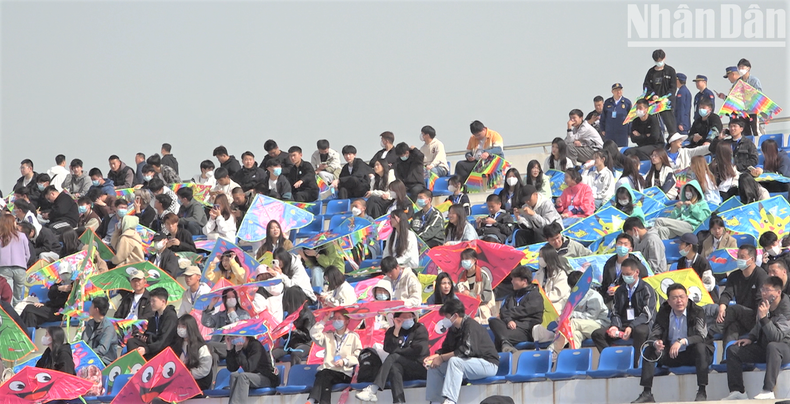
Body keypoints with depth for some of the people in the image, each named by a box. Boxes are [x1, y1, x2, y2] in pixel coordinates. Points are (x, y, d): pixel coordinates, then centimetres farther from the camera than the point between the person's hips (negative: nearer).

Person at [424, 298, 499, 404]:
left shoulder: (470, 325, -19)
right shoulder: (453, 329, 8)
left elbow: (467, 351, -29)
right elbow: (445, 349, 15)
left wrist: (442, 358, -26)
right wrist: (434, 357, -6)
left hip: (488, 364, -10)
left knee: (454, 361, -34)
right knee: (434, 367, 3)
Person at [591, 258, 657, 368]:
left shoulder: (646, 290, 0)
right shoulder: (620, 291, 17)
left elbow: (647, 314, -9)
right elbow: (615, 312, 15)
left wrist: (631, 327, -24)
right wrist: (615, 326, -8)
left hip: (642, 325, -5)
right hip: (623, 325, 5)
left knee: (640, 332, -42)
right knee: (597, 334, -16)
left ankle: (635, 364, -34)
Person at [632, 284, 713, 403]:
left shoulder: (697, 312, -13)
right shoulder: (663, 313, -2)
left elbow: (701, 336, -26)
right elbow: (653, 335, -5)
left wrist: (682, 341, -43)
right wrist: (656, 343, -31)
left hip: (692, 355, -4)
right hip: (671, 355, 4)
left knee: (700, 347, -35)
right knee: (649, 351, -15)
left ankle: (702, 392, -33)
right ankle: (647, 393, -18)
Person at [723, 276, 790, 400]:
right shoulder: (762, 304, 2)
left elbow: (776, 337, -31)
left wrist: (764, 317, -36)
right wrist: (750, 338, 5)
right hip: (763, 348, 8)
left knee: (772, 346, -42)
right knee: (732, 350, -4)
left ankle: (768, 391, -45)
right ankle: (737, 391, -8)